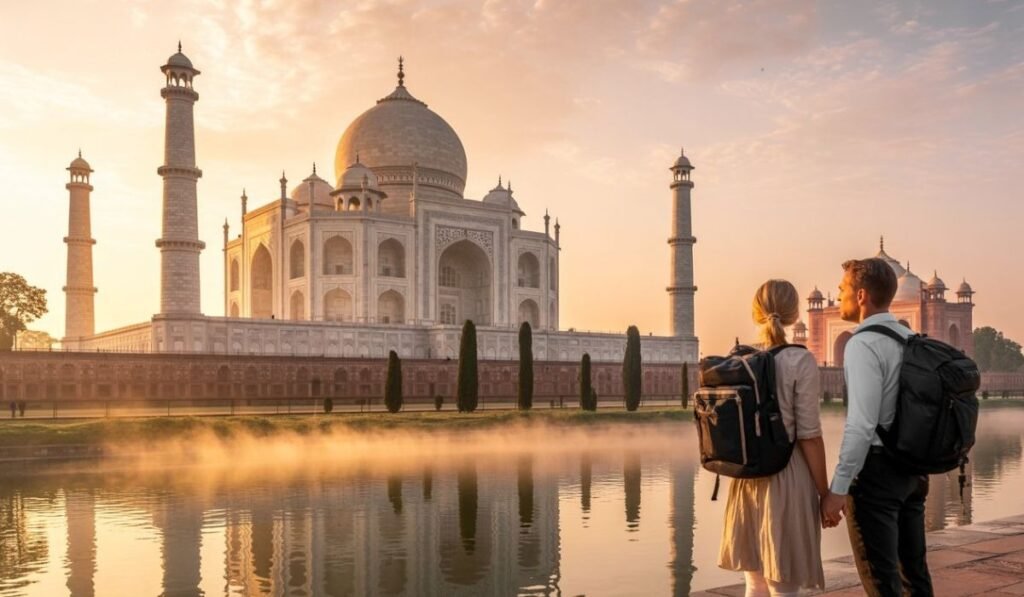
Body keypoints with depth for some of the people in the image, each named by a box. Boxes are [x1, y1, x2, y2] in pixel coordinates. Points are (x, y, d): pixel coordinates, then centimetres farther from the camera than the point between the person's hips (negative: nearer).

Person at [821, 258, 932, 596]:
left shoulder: (863, 344, -17)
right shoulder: (910, 340, 8)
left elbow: (861, 425, -23)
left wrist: (838, 489, -21)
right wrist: (915, 465, 19)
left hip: (875, 467, -8)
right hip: (912, 466, 9)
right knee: (914, 569, 17)